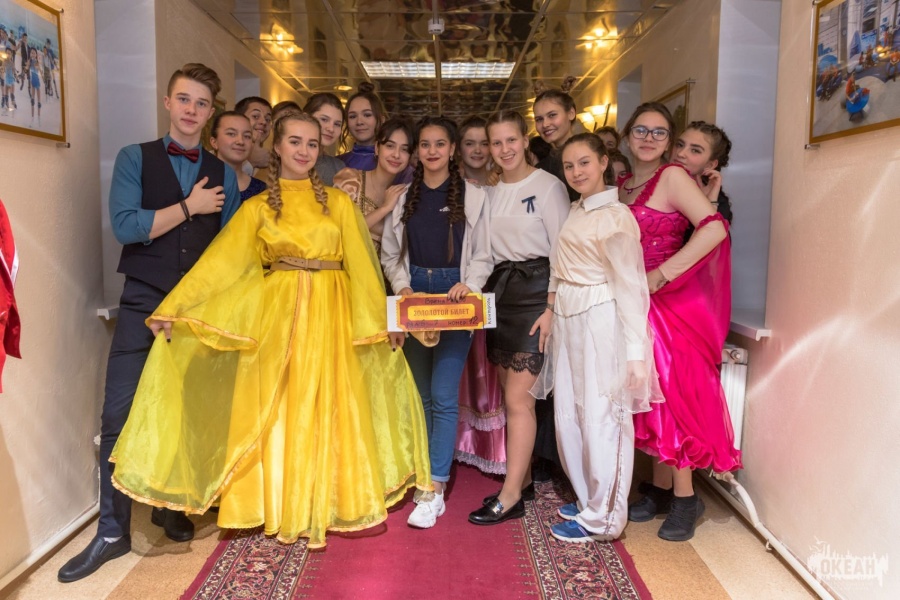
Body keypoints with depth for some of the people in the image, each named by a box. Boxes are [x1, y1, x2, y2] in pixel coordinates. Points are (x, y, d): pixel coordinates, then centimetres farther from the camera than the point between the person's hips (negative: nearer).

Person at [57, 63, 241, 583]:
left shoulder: (223, 174, 9)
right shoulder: (135, 158, 4)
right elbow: (125, 227, -9)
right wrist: (189, 206, -7)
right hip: (144, 305, -2)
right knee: (120, 416, -3)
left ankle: (172, 508, 28)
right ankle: (113, 531, 9)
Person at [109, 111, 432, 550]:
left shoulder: (338, 202, 6)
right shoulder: (257, 208, 5)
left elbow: (362, 265, 4)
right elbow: (219, 263, 0)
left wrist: (383, 319, 2)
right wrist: (172, 309, -8)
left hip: (330, 318, 0)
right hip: (277, 316, 0)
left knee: (325, 410, 5)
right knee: (277, 410, 4)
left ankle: (323, 505, 20)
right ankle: (282, 510, 19)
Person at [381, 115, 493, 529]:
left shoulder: (472, 196, 3)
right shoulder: (404, 197, 10)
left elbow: (482, 256, 2)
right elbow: (390, 254, 11)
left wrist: (468, 284, -16)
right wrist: (402, 286, -7)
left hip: (455, 297, -3)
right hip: (414, 296, 4)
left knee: (443, 394, -9)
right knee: (420, 393, 10)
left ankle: (434, 491, -4)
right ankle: (425, 473, 25)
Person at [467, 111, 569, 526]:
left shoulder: (548, 187, -6)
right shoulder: (490, 193, 13)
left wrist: (552, 307, -16)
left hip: (535, 292, -6)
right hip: (500, 290, 7)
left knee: (517, 398, -8)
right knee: (513, 396, 11)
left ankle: (510, 497, 0)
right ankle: (522, 481, 22)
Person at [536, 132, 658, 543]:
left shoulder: (616, 217, -11)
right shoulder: (576, 212, 13)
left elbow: (630, 285, -14)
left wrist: (635, 351, -17)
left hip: (600, 322, -8)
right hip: (567, 322, 8)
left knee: (600, 418, 0)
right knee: (568, 415, 12)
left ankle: (602, 517, 15)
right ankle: (587, 498, 30)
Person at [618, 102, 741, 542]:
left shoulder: (672, 177, -9)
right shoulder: (621, 185, 12)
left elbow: (715, 228, -21)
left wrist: (661, 275, -22)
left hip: (670, 303, -6)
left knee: (670, 392, -2)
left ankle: (685, 498, 12)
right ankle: (660, 488, 23)